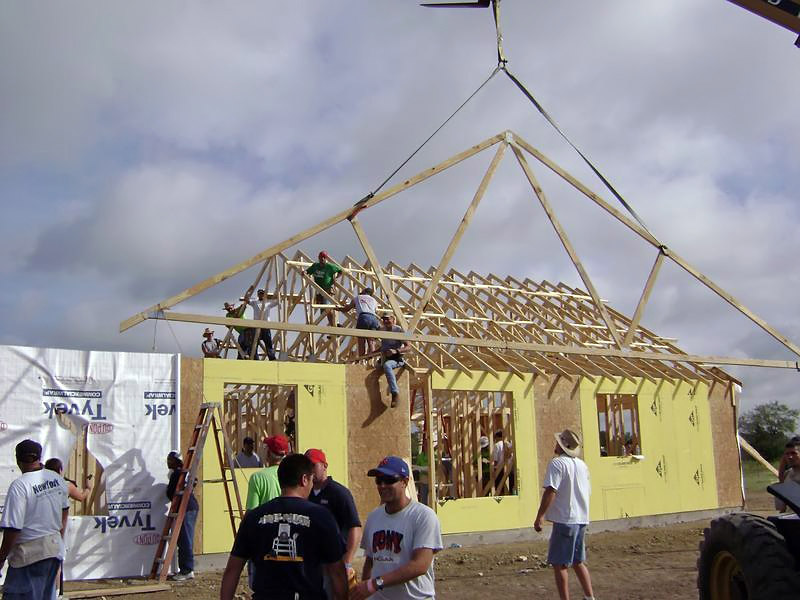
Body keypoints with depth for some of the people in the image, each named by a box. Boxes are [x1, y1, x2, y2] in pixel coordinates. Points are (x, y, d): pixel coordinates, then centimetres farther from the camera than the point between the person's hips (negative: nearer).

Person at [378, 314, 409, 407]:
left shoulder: (398, 330, -4)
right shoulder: (382, 331, 15)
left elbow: (408, 347, -10)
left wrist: (396, 351, -25)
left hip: (397, 359, -8)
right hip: (384, 359, 8)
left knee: (387, 365, -38)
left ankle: (395, 394, -40)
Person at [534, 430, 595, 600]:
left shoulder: (557, 463, -14)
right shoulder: (582, 465, 11)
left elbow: (551, 491, -21)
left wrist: (540, 516, -18)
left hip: (564, 519, -8)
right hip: (581, 519, 8)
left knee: (559, 563, -1)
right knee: (578, 562, 19)